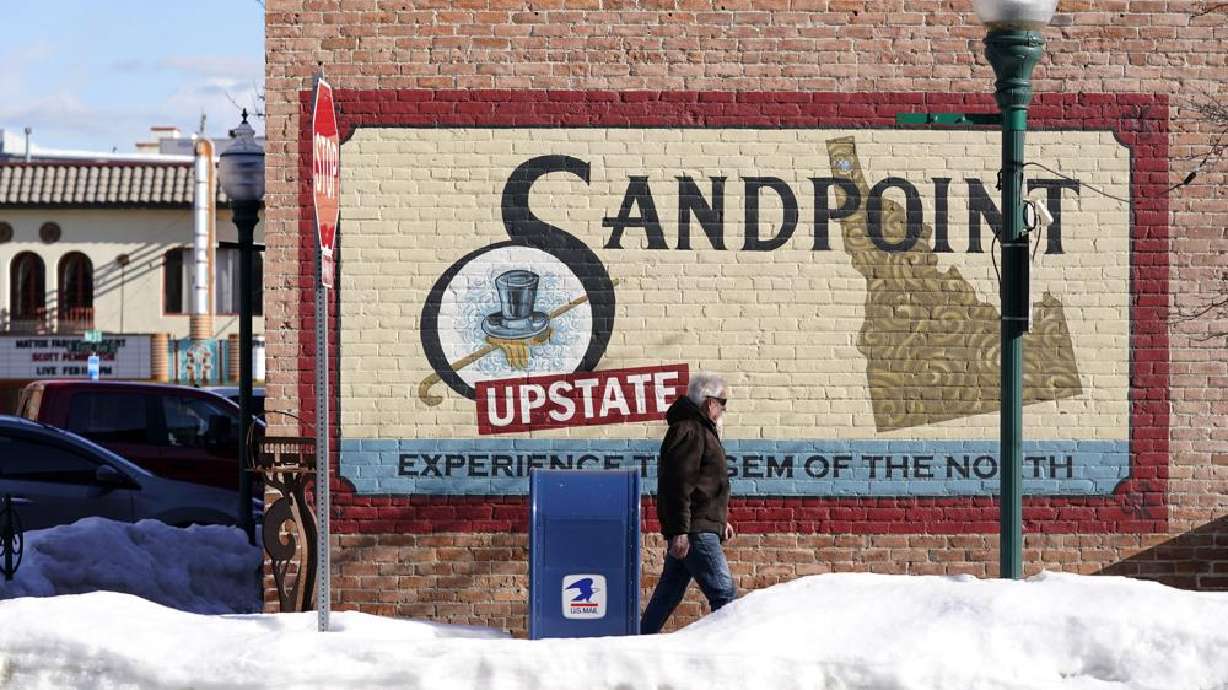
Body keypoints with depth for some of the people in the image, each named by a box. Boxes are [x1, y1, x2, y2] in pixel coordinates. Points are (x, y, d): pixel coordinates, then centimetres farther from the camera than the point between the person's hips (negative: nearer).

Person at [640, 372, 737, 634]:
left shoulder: (700, 430, 22)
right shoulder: (689, 431, -13)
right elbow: (679, 484, -20)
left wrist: (721, 519, 32)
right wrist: (680, 531, -24)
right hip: (695, 532, -11)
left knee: (668, 593, 13)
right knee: (724, 594, -11)